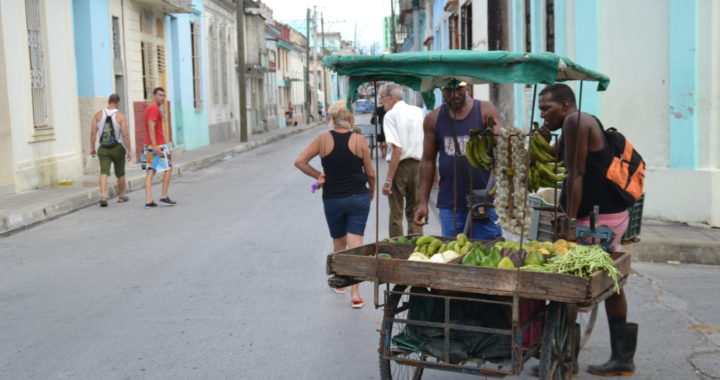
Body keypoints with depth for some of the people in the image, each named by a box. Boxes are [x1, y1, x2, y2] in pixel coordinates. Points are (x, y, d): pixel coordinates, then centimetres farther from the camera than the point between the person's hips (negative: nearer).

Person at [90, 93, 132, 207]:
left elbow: (93, 133, -1)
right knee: (120, 174, 14)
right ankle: (121, 196, 27)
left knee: (104, 172, -5)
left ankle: (103, 196, -24)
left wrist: (92, 147, 9)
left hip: (103, 149, 2)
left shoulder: (98, 115, -1)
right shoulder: (121, 117, -10)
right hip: (118, 148, -1)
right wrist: (129, 150, -7)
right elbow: (125, 135, -14)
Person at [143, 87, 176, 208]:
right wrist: (155, 145, -27)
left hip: (149, 145, 9)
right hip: (158, 144, -9)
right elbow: (151, 127, -21)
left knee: (150, 172, 4)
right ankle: (164, 197, 2)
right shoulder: (154, 108, -12)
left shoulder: (148, 108, 19)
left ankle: (149, 201, -1)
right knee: (168, 168, 2)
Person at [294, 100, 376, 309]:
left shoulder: (323, 139, -4)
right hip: (358, 197, -1)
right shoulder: (359, 140, -7)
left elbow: (300, 161, -7)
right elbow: (370, 173, 0)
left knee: (338, 243, 19)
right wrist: (371, 190, 18)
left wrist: (318, 175, 4)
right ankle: (355, 293, -9)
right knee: (355, 243, -2)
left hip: (332, 199, 2)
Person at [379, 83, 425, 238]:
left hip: (400, 166, -5)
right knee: (414, 212, 14)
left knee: (396, 213, 6)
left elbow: (397, 149, -19)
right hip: (418, 165, 5)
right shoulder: (418, 112, 8)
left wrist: (388, 180, -19)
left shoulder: (391, 115, -10)